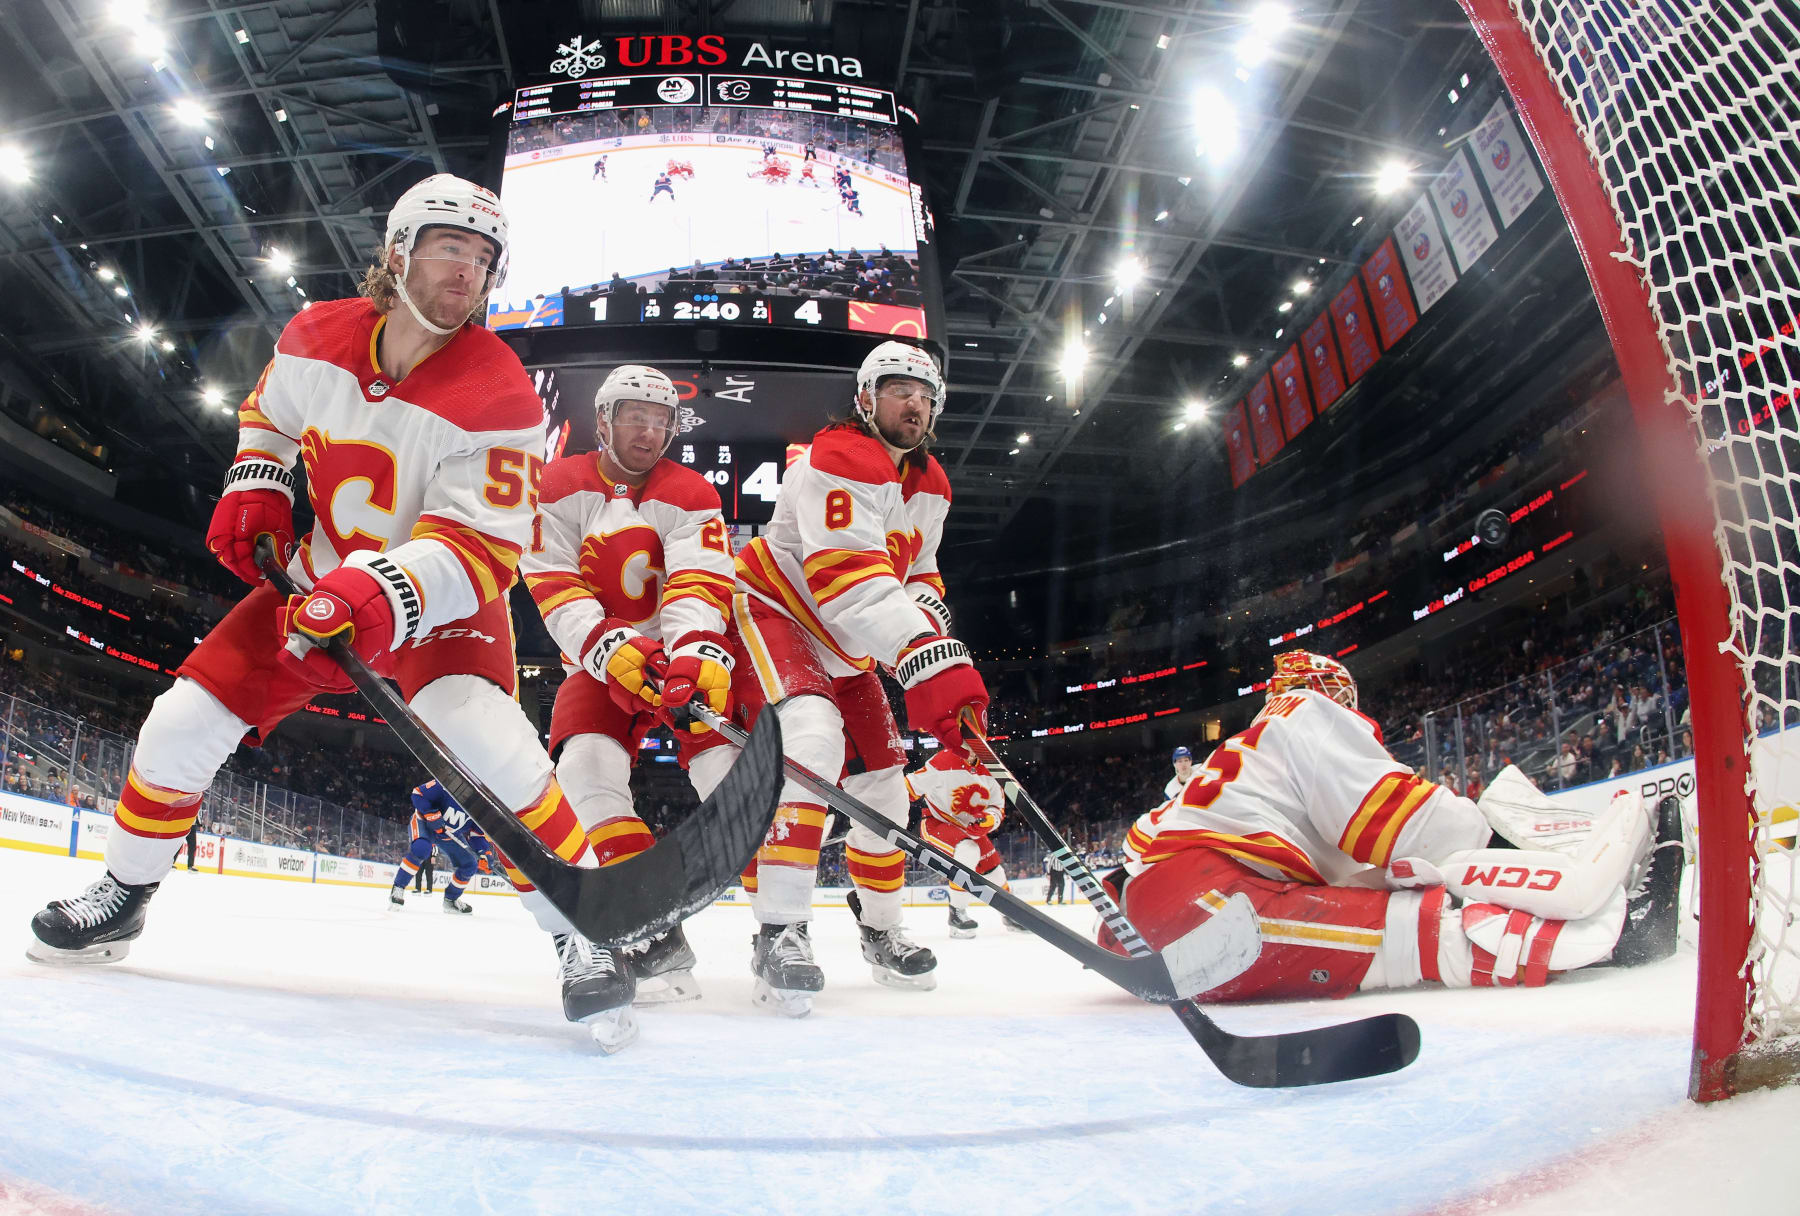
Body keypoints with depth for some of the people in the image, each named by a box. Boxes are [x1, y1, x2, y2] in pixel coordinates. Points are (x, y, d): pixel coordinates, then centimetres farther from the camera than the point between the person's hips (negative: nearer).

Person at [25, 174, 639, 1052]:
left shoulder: (500, 396, -23)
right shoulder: (318, 337, -6)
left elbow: (479, 546, -29)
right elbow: (268, 412, 16)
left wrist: (389, 593, -45)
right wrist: (256, 488, -1)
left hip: (440, 599, -5)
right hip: (316, 580, 5)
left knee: (480, 730, -32)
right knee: (185, 722, 3)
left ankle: (583, 937, -22)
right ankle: (122, 894, 32)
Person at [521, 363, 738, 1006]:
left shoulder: (691, 494, -4)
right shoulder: (559, 487, -1)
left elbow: (698, 584, -19)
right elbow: (553, 587, -11)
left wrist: (698, 656, -39)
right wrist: (611, 648, -29)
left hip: (688, 650, -1)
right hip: (599, 659, 1)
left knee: (727, 766, -20)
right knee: (587, 762, -23)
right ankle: (653, 933, -20)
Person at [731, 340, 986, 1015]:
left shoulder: (931, 485, 6)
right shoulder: (839, 460, -24)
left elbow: (918, 576, 13)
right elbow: (851, 579, -36)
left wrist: (933, 624, -10)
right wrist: (931, 660, -46)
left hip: (847, 648, 9)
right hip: (774, 610, -9)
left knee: (881, 776, 10)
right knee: (811, 735, -34)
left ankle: (881, 927, 27)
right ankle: (779, 931, -31)